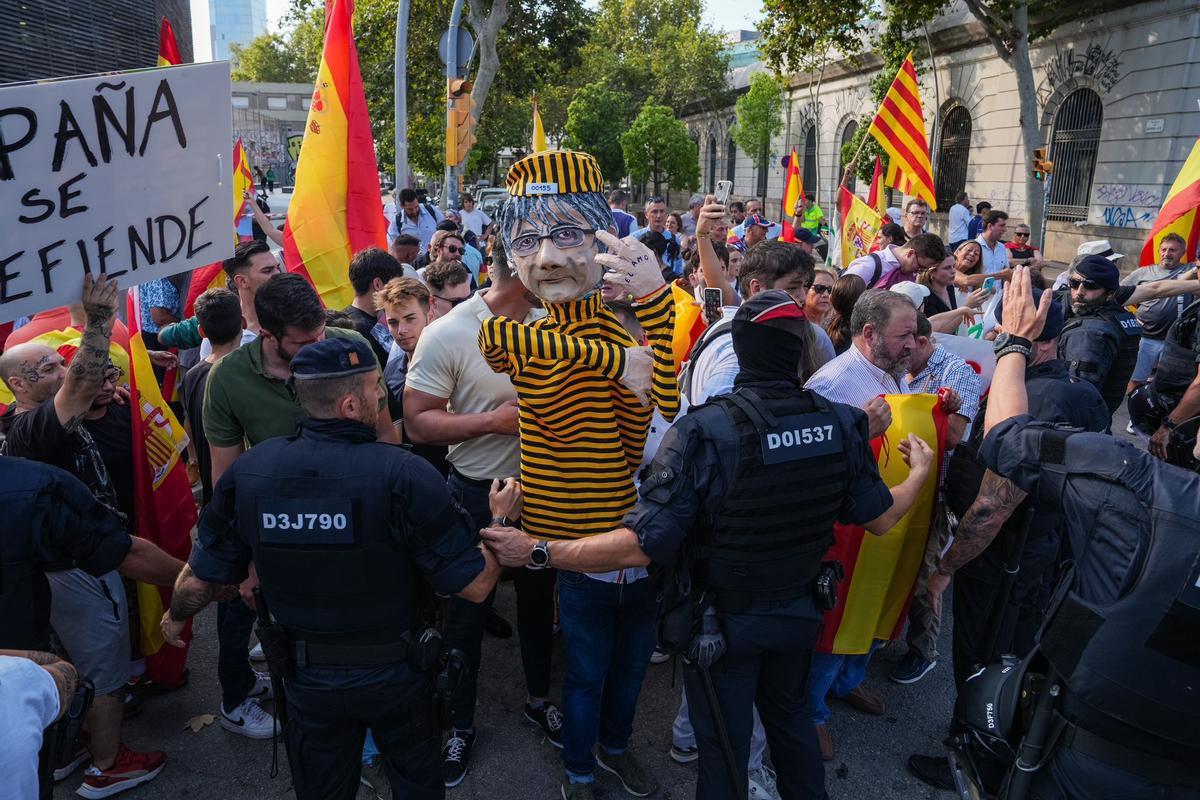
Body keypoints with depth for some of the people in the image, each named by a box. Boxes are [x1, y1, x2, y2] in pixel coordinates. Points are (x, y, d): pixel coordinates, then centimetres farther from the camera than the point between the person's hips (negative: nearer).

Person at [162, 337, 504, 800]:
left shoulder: (247, 472, -14)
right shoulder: (404, 476, -26)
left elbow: (201, 578, -2)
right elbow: (476, 586, -22)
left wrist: (176, 616, 20)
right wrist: (500, 521, -5)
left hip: (306, 676, 3)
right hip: (393, 673, -3)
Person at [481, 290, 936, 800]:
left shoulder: (704, 431, -30)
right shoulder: (841, 424, -15)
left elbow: (640, 547, -32)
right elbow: (879, 518, 0)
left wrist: (536, 551, -23)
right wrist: (919, 474, 21)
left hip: (724, 621, -4)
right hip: (798, 610, 5)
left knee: (724, 749, 17)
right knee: (790, 714, 31)